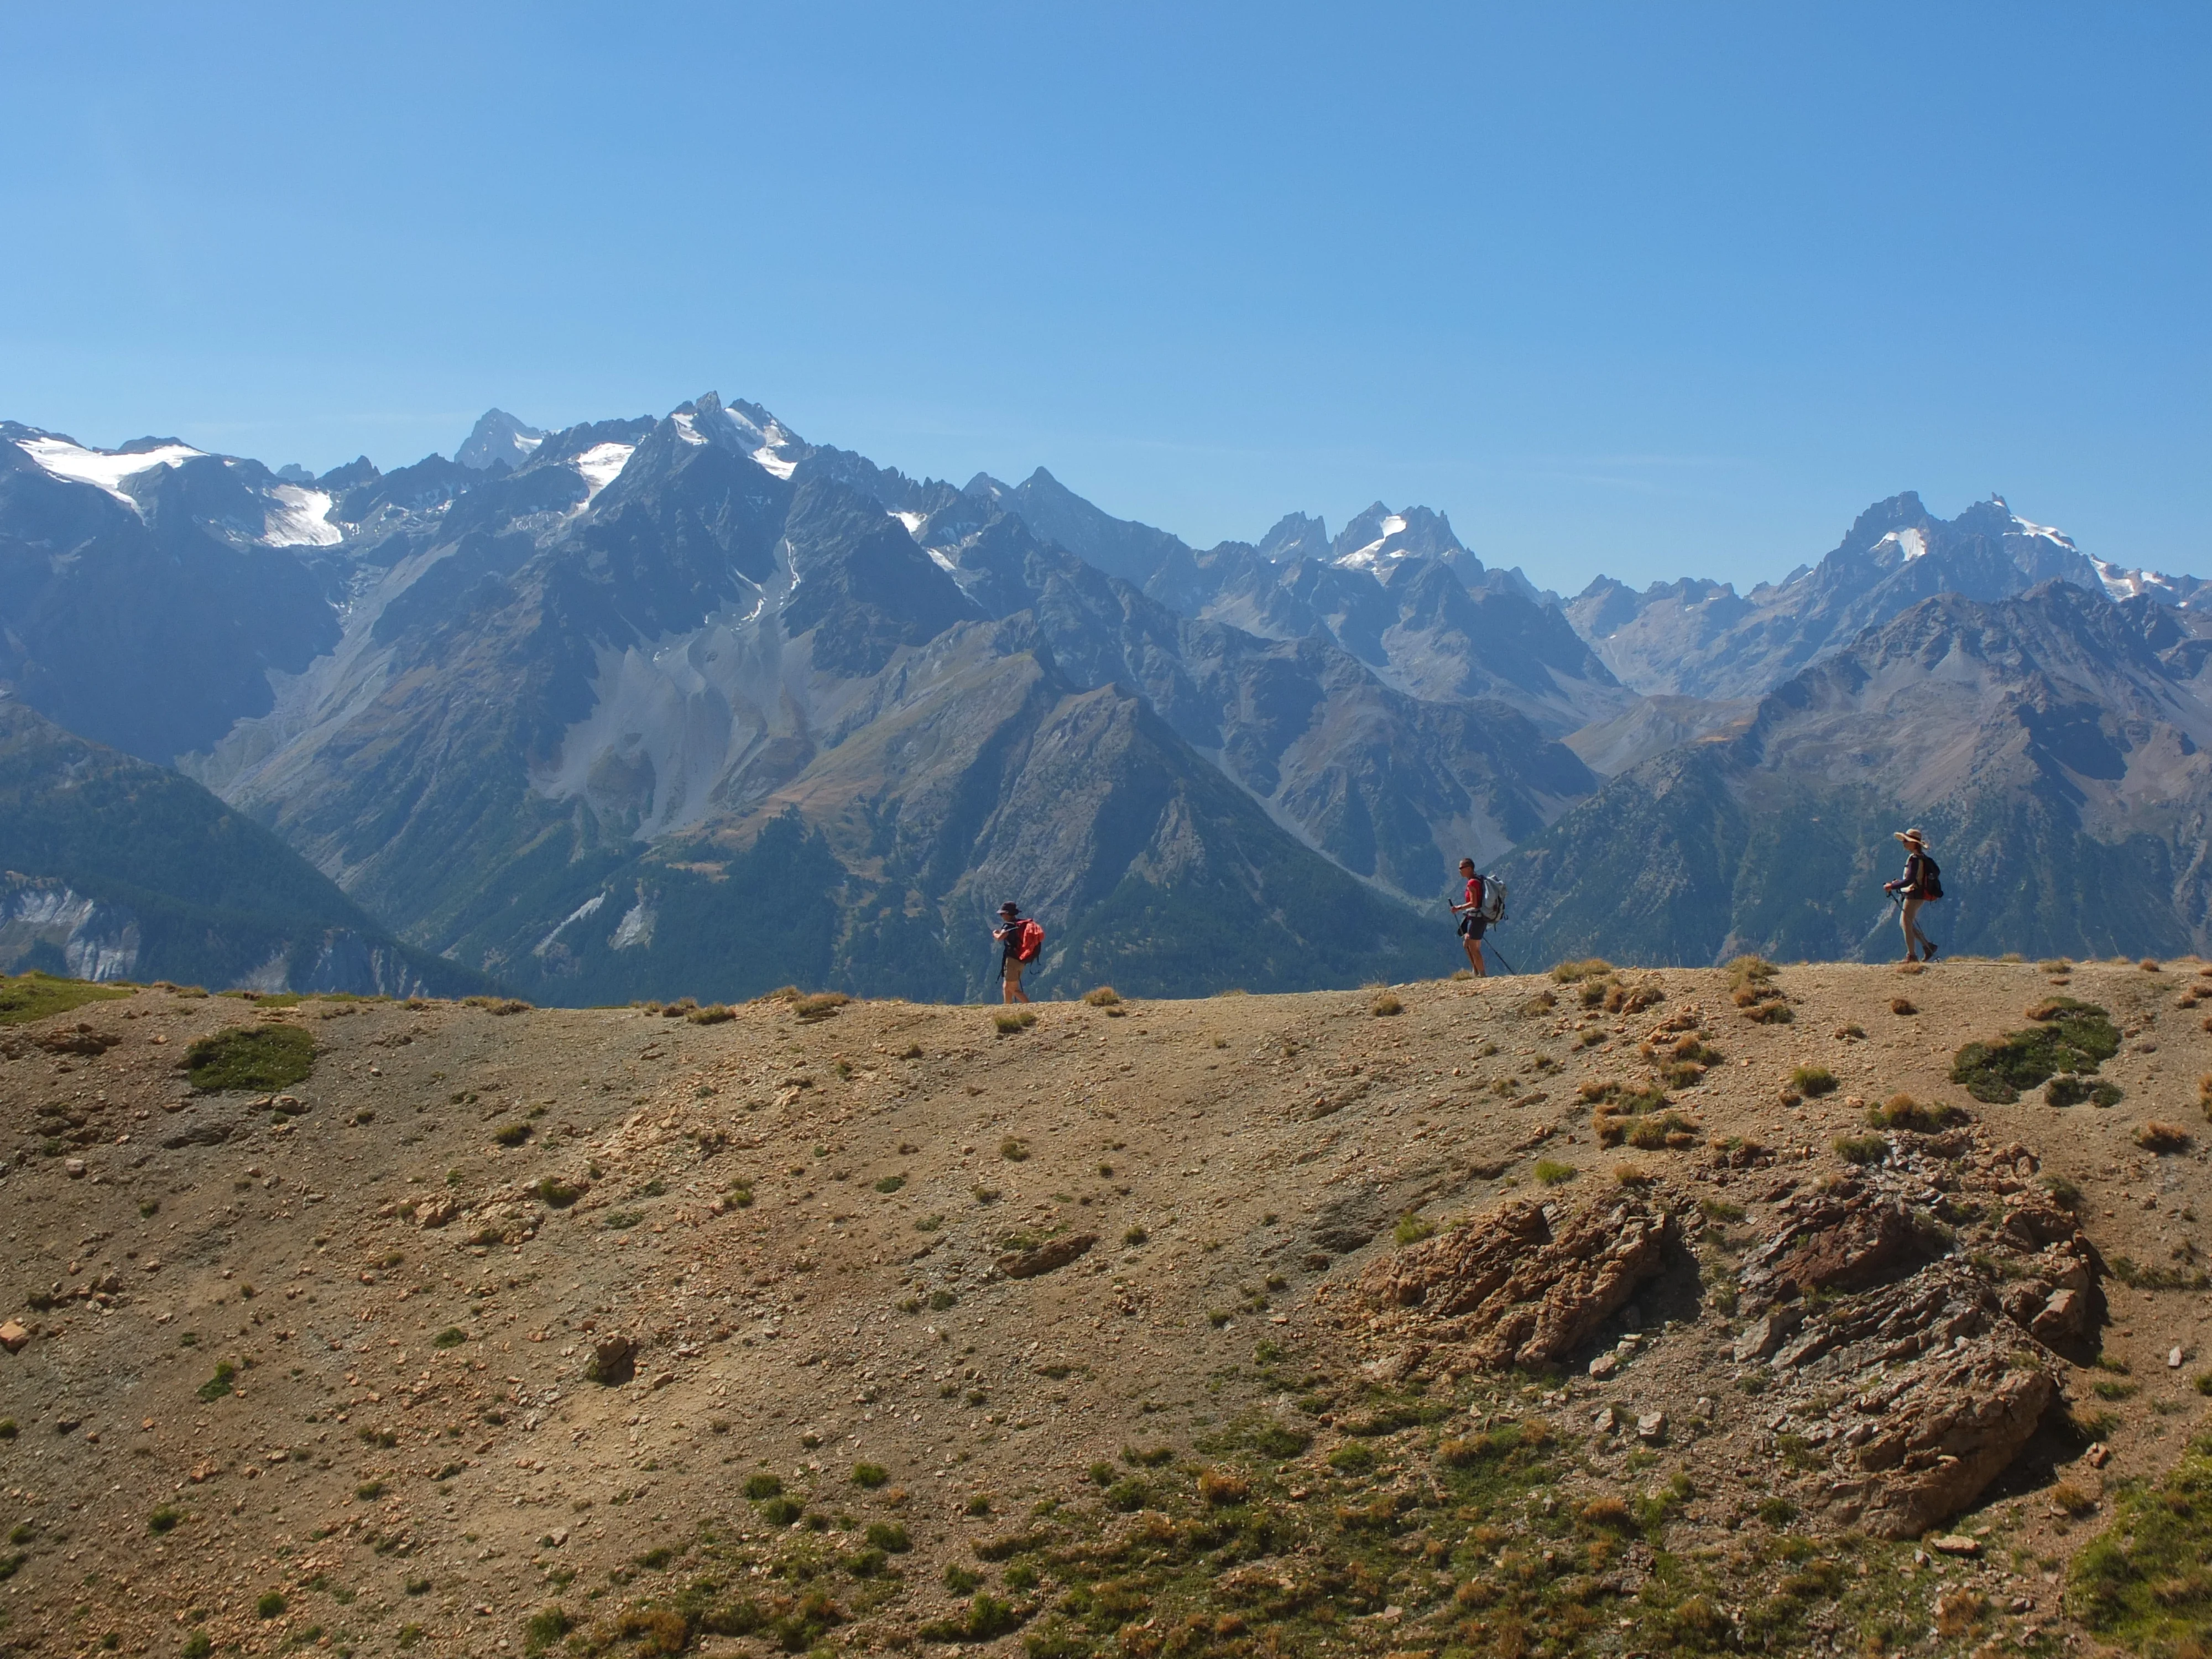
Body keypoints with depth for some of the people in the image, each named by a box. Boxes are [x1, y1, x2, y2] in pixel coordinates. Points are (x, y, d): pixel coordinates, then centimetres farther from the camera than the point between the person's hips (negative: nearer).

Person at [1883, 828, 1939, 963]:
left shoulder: (1914, 859, -19)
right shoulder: (1921, 858, 13)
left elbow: (1910, 880, -25)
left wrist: (1892, 886, -17)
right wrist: (1897, 883, 16)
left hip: (1914, 895, -10)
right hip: (1919, 896, 10)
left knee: (1907, 924, -3)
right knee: (1905, 923, 17)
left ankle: (1911, 956, 1)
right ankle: (1928, 946, 17)